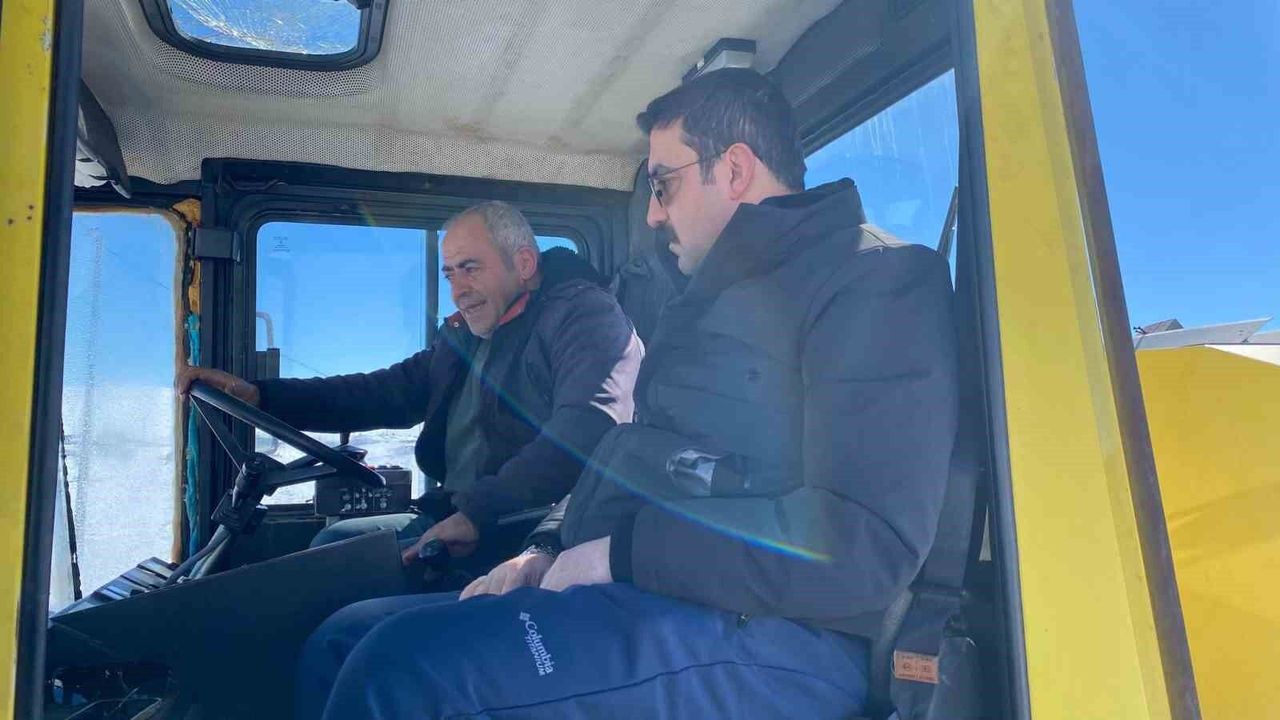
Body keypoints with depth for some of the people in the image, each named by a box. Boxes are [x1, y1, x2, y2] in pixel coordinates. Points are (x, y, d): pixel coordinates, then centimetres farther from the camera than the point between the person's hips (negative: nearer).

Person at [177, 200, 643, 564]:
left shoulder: (584, 315, -10)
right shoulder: (465, 337, 17)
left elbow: (588, 426, -27)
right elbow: (382, 395, 21)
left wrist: (479, 511, -33)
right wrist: (255, 396, 12)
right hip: (461, 519, 9)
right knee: (335, 541, 8)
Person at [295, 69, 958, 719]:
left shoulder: (874, 280, -7)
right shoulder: (717, 295, 24)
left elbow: (869, 544, -20)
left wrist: (623, 551, -15)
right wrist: (549, 549, 7)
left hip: (761, 638, -9)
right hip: (628, 600, 9)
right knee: (344, 641, 4)